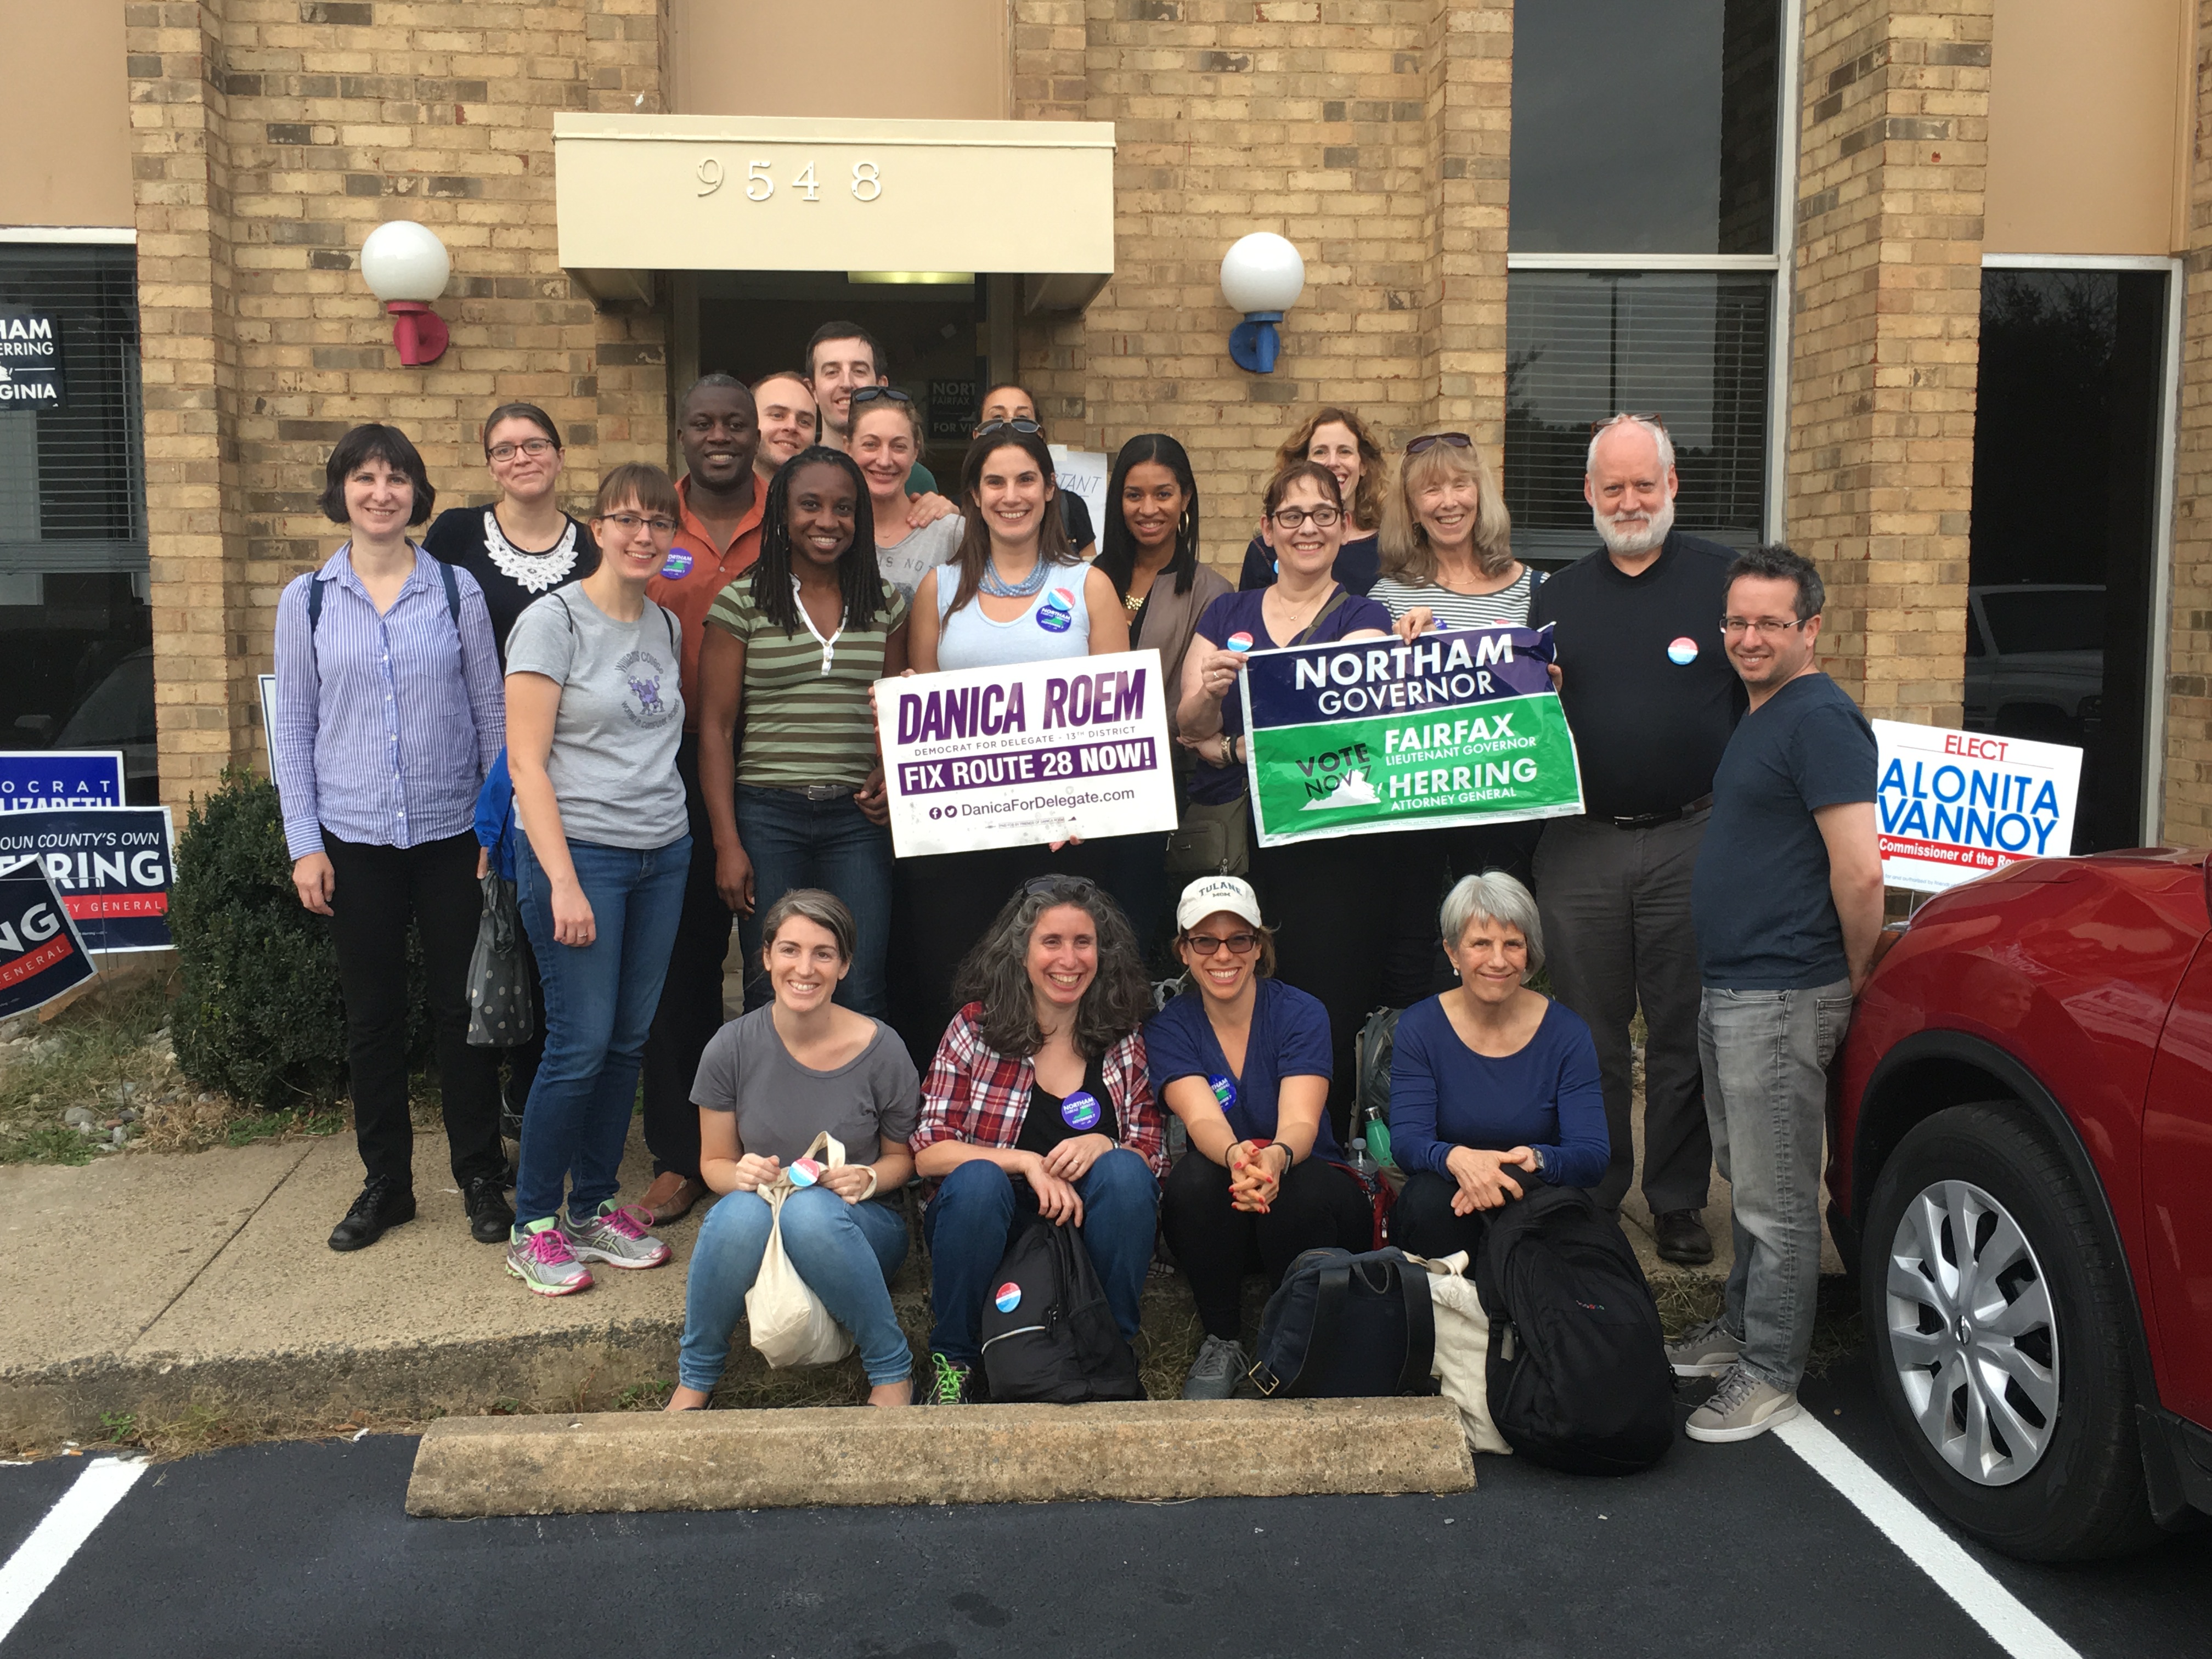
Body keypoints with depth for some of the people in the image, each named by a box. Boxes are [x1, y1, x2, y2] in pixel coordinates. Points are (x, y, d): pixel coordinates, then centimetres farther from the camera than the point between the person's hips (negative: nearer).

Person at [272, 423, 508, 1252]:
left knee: (461, 1009, 4)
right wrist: (304, 843, -1)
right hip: (354, 839, 1)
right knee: (372, 1016, 9)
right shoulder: (306, 600, 3)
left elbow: (490, 714, 4)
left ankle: (480, 1178, 18)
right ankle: (385, 1183, 23)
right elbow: (294, 726, 5)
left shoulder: (457, 591, 1)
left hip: (451, 833, -1)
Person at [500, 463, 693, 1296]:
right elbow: (527, 762, -11)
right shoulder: (553, 621, -7)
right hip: (577, 850, -6)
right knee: (580, 1044, -5)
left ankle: (595, 1206, 22)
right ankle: (533, 1226, 9)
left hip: (662, 853, 6)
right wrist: (563, 882, -17)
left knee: (629, 1039, 9)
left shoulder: (668, 626, 12)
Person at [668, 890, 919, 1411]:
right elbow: (714, 1162, 5)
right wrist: (741, 1174, -19)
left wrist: (868, 1179, -18)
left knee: (812, 1210, -37)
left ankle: (893, 1371, -16)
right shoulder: (732, 1048, -7)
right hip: (758, 1233, 1)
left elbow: (903, 1157, 5)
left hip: (860, 1230, -1)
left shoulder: (880, 1050, -10)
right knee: (740, 1212, -35)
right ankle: (694, 1379, -11)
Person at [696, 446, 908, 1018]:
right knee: (772, 993, 4)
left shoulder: (886, 604, 10)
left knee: (859, 994, -2)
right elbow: (715, 728, 0)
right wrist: (727, 843, -6)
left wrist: (891, 775, -3)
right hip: (767, 814, -2)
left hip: (857, 819, 2)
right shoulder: (742, 602, 1)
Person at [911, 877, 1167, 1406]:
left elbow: (1153, 1154, 1)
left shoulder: (1125, 1039, 3)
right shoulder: (976, 1028, -2)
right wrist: (1026, 1162, -21)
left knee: (1124, 1172, -27)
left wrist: (1102, 1145, -22)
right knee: (977, 1179, -32)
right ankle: (951, 1360, -12)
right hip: (987, 1223, -1)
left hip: (1087, 1229, 1)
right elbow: (928, 1153, -7)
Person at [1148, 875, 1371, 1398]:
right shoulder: (1168, 1029, -5)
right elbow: (1203, 1120, -23)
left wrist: (1277, 1158, -49)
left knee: (1298, 1193, -34)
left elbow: (1301, 1122, -24)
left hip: (1311, 1192, -1)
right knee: (1196, 1175, -31)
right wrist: (1236, 1156, -48)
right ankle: (1222, 1342, -10)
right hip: (1218, 1218, 1)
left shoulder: (1301, 1014, -9)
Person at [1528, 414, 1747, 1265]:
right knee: (1587, 1031, 10)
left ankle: (1679, 1199, 19)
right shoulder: (1557, 595, 12)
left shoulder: (1723, 579, 2)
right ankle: (1590, 1194, 23)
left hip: (1691, 841, -2)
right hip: (1579, 846, 3)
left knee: (1685, 1033, 6)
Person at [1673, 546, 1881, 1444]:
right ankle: (1739, 1328, 33)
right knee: (1747, 1178, 20)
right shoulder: (1759, 716, 15)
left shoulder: (1820, 720, -17)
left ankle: (1769, 1375, 9)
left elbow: (1860, 871, -23)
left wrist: (1853, 977, -12)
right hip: (1729, 990, 10)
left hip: (1781, 998, -10)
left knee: (1777, 1198, 0)